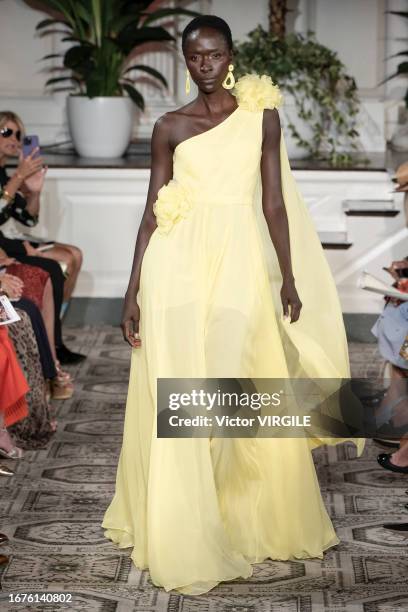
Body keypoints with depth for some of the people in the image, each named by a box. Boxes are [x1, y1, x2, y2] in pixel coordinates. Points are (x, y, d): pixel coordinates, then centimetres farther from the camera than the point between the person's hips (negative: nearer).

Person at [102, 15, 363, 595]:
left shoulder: (261, 116, 8)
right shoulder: (170, 127, 7)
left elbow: (273, 203, 8)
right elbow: (152, 213, 6)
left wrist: (288, 278, 4)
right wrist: (133, 291, 2)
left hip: (239, 265, 0)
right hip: (178, 265, 0)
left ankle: (247, 519, 19)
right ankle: (183, 540, 8)